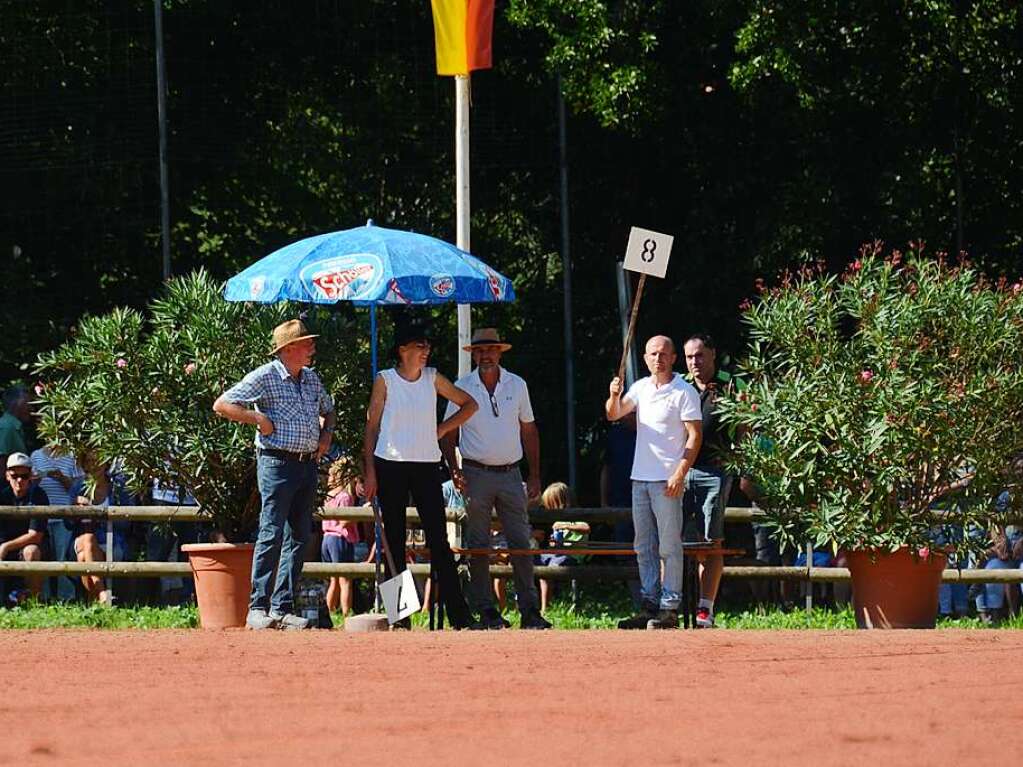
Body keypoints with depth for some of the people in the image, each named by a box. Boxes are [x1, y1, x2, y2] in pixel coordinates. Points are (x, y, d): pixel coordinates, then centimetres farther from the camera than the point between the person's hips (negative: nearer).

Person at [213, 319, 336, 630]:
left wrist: (327, 434, 14)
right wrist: (258, 418, -13)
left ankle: (283, 608, 9)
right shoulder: (264, 377, -6)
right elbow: (222, 405, -7)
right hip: (277, 463, -7)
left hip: (307, 464, 7)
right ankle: (258, 609, -11)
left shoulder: (312, 379, 15)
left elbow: (327, 410, 34)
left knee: (299, 537, 5)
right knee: (272, 534, -12)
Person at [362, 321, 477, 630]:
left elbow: (469, 404, 19)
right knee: (394, 541, 1)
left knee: (438, 540, -4)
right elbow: (372, 426, 3)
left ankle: (459, 615, -8)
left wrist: (443, 429, 7)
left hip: (426, 465, 2)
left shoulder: (433, 379, 8)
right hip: (390, 465, -2)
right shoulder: (385, 380, 2)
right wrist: (369, 472, -3)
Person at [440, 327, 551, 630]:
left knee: (521, 543, -1)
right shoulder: (463, 387, 2)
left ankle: (529, 610, 1)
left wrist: (534, 476, 9)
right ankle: (485, 611, 3)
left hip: (510, 474, 2)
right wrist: (454, 470, -9)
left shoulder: (517, 385, 8)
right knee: (478, 546, -2)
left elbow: (529, 431, 14)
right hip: (476, 474, -2)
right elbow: (449, 433, 5)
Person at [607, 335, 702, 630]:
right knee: (644, 547, 9)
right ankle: (649, 605, 13)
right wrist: (614, 396, -10)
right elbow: (613, 415, 12)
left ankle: (670, 608, -6)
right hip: (640, 477, 7)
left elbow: (694, 436, -10)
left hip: (668, 480, -7)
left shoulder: (684, 392, -6)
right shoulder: (641, 388, 14)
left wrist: (680, 474, -18)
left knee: (669, 546, -6)